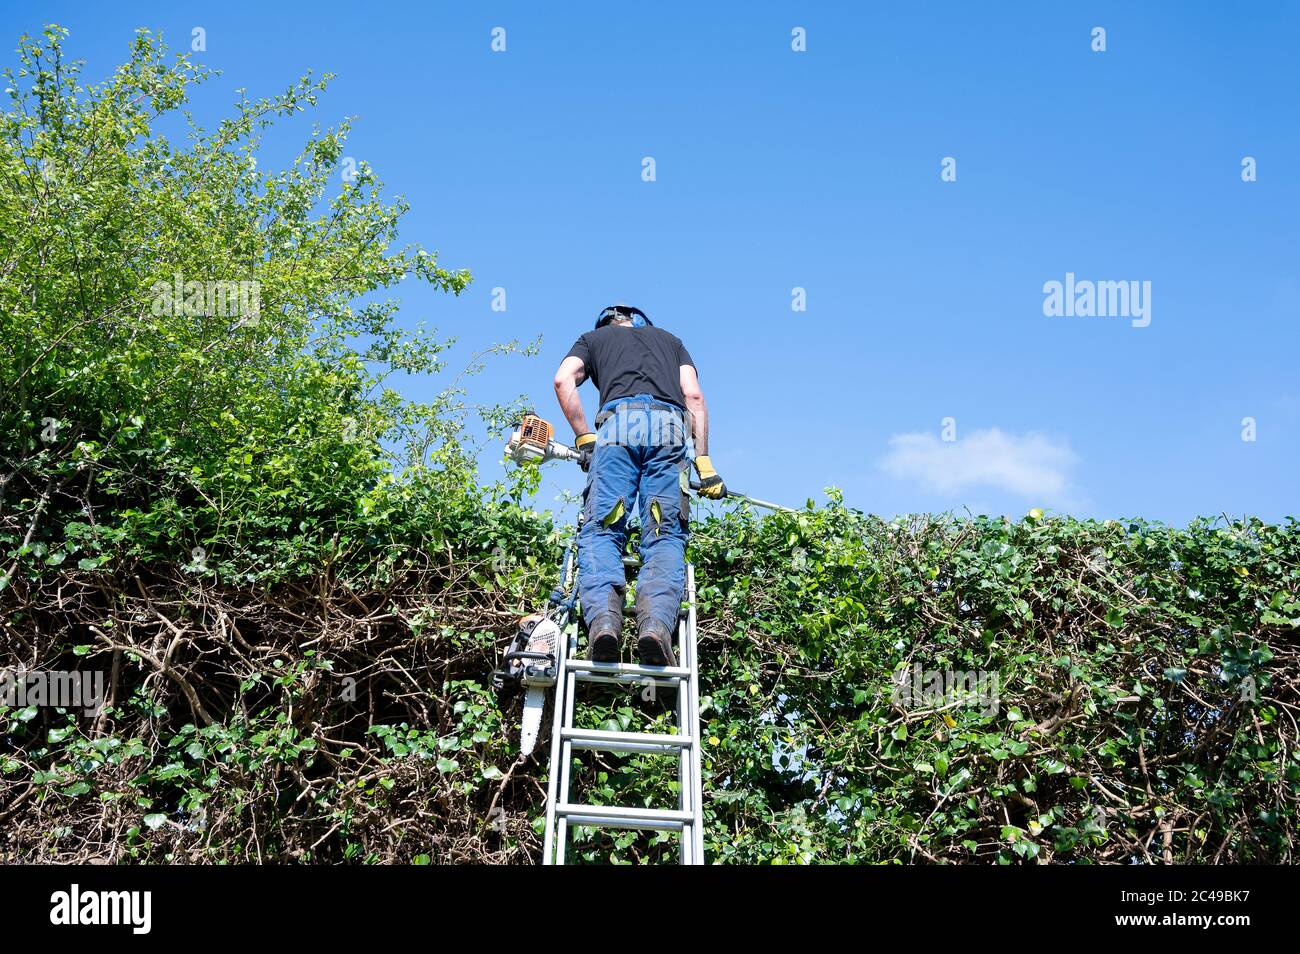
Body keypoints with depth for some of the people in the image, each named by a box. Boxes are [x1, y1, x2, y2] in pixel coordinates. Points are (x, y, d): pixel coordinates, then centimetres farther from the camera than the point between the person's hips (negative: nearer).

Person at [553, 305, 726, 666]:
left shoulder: (593, 338, 31)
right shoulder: (670, 339, 36)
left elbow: (563, 380, 9)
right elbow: (694, 395, 19)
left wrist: (584, 439, 13)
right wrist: (703, 461, 13)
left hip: (618, 421, -1)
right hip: (669, 425, 1)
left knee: (600, 530, -6)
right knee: (665, 535, -5)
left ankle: (603, 618, -32)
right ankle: (657, 623, -30)